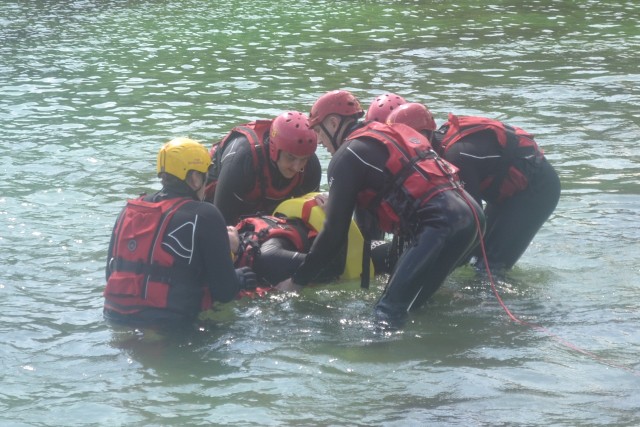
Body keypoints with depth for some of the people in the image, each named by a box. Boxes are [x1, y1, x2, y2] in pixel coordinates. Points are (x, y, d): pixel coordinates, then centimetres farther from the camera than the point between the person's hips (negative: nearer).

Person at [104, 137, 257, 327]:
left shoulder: (130, 210, 12)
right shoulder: (205, 216, -6)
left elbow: (111, 274, 19)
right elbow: (224, 292, -5)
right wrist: (239, 279, 18)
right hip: (170, 326, -7)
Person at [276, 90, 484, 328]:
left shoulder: (348, 155, 3)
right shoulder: (391, 132, 27)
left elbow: (334, 232, 1)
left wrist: (297, 281, 9)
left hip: (441, 225, -9)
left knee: (390, 312, -18)